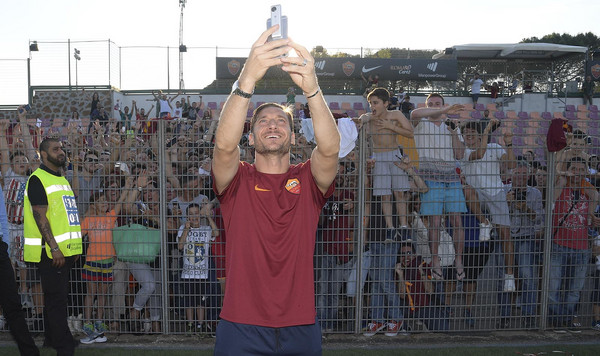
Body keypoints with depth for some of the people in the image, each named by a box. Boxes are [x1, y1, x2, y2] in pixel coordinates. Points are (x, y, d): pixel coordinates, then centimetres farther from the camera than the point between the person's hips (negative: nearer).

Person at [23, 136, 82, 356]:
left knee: (57, 297, 15)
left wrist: (74, 247, 18)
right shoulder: (38, 179, -8)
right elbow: (40, 216, -16)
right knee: (56, 299, -5)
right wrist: (54, 248, -21)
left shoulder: (62, 179, 19)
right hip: (50, 251, -8)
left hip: (65, 250, 8)